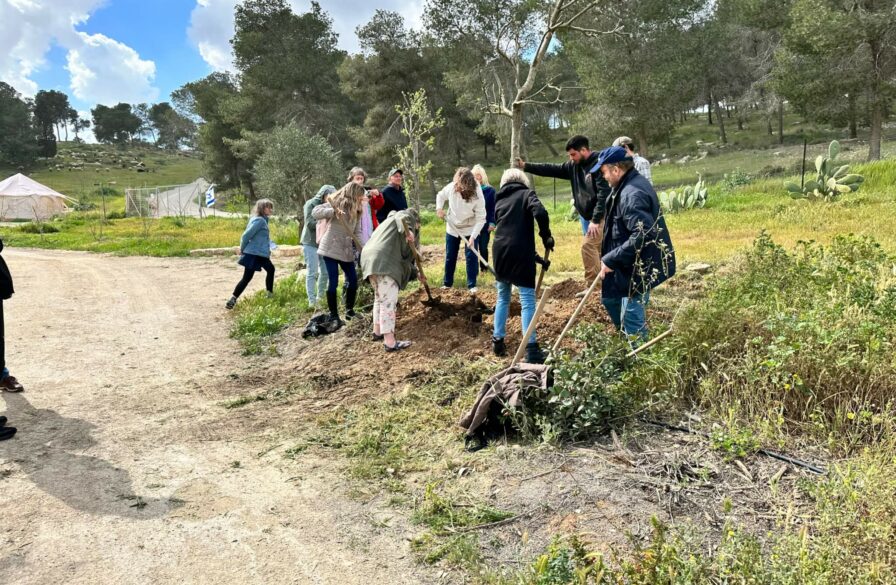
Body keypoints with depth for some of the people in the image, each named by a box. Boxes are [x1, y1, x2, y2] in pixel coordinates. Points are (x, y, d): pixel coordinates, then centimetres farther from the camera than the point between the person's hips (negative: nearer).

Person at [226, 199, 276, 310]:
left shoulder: (263, 220, 12)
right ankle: (232, 300, -5)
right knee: (247, 278, -7)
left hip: (261, 254, 10)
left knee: (271, 269, 20)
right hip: (253, 254, -10)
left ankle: (270, 294, 31)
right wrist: (242, 249, -7)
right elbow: (246, 235, -18)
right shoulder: (259, 220, -16)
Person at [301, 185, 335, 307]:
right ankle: (312, 301, -2)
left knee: (325, 272, 7)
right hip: (311, 242, -5)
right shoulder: (311, 204, -6)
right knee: (312, 272, -4)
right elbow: (310, 223, -14)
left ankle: (320, 297, 21)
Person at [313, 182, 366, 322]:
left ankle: (349, 311, 21)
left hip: (346, 250, 7)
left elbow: (357, 231, 11)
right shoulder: (337, 203, -9)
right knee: (333, 281, -5)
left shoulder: (356, 211, 13)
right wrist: (333, 211, -33)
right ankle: (333, 315, 5)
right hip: (331, 248, -7)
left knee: (353, 279, 7)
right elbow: (315, 212, -19)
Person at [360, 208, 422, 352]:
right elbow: (403, 219, -13)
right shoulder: (407, 215, 15)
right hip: (383, 261, -10)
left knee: (380, 297, 24)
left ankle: (378, 331, 36)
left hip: (370, 259, 10)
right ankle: (390, 342, -13)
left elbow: (403, 254, 40)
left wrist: (415, 272, 42)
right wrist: (408, 232, -32)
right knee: (388, 300, -11)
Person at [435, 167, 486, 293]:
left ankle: (472, 285, 7)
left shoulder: (477, 195, -28)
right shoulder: (451, 187, -20)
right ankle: (447, 283, 24)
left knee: (471, 256, -4)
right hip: (452, 228, 3)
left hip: (470, 229, -3)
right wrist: (439, 208, -14)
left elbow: (481, 219, -24)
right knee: (450, 256, 10)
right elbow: (440, 196, 4)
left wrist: (473, 236, -30)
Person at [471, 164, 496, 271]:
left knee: (483, 247, 5)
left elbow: (493, 208, -2)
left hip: (485, 224, -1)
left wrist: (492, 222, -8)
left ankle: (484, 267, 21)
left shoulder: (490, 190, -4)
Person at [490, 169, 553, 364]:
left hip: (500, 252, 5)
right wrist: (546, 236, -3)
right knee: (528, 300, -3)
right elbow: (540, 212, -18)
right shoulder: (526, 194, 3)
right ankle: (531, 349, -5)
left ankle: (497, 342, 23)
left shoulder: (499, 201, 19)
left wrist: (533, 253, 23)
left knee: (503, 298, 20)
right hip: (520, 253, -5)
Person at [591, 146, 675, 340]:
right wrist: (610, 258, 14)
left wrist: (610, 259, -27)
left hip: (639, 268, -11)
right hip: (629, 265, 11)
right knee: (610, 299, 24)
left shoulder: (631, 194, -25)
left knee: (632, 317, -2)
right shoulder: (631, 185, 9)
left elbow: (642, 235, -34)